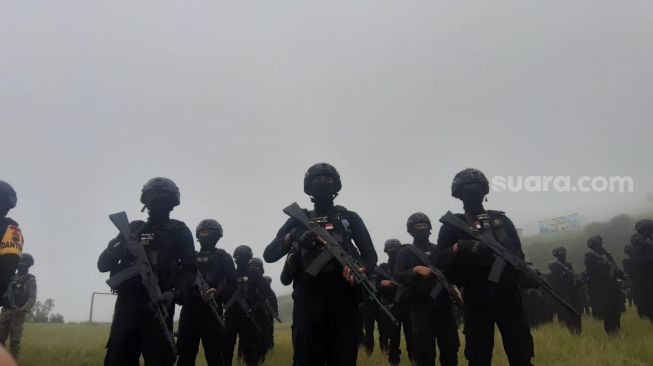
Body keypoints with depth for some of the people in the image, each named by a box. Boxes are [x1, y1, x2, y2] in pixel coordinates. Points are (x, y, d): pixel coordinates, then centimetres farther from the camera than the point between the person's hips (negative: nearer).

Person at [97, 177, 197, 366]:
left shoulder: (179, 230, 8)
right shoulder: (133, 228, 16)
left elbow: (190, 268, 0)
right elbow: (103, 264, 11)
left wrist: (174, 293, -17)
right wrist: (117, 248, -11)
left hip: (159, 306, -3)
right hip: (127, 306, 3)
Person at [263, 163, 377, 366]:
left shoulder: (350, 218, 15)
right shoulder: (298, 220, 15)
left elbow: (370, 254, 7)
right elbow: (269, 255, 6)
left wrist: (361, 271, -16)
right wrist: (291, 236, -13)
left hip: (343, 301, 0)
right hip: (308, 302, 0)